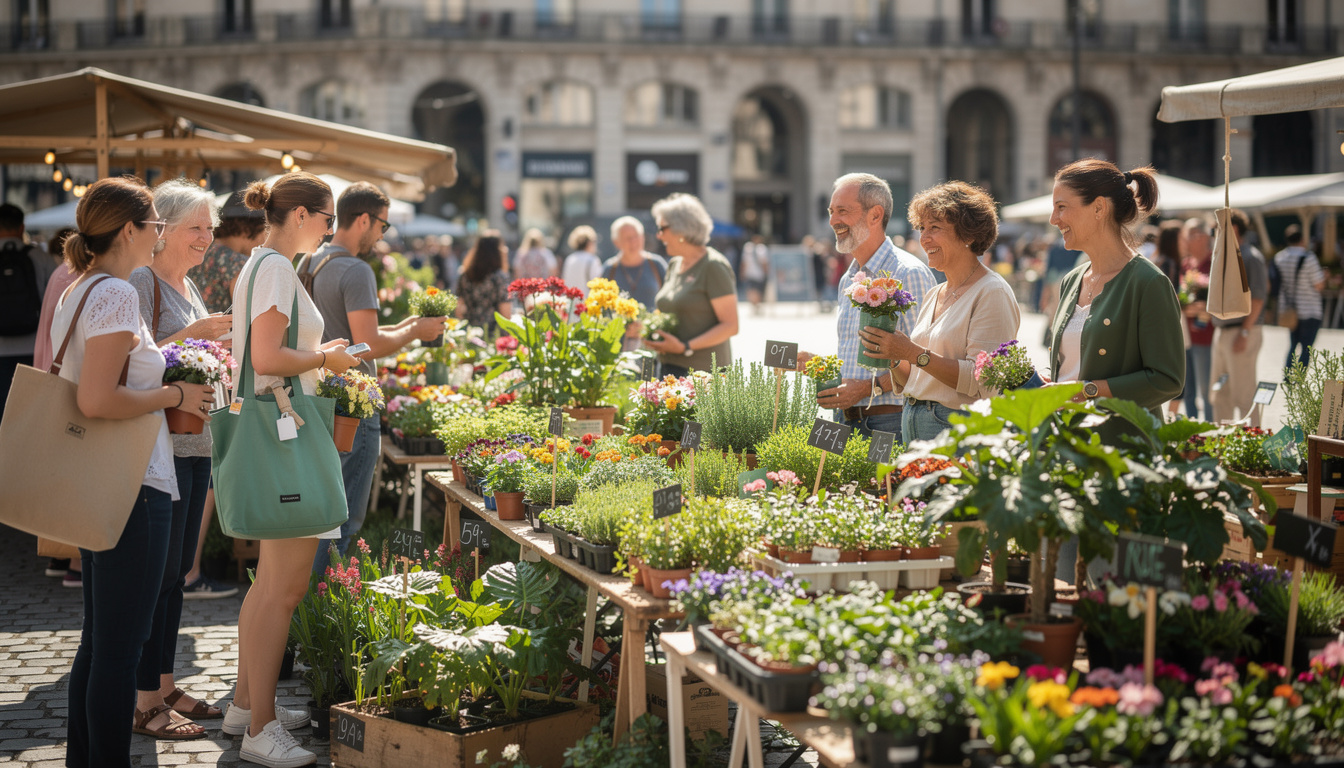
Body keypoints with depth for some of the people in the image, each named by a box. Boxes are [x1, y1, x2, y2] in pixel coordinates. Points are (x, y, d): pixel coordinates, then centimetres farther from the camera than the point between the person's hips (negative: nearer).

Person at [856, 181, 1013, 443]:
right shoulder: (931, 296, 15)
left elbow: (982, 383, -17)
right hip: (912, 424, 7)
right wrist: (893, 358, -2)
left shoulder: (992, 293, -7)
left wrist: (914, 354, -19)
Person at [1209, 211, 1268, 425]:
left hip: (1241, 331, -9)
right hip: (1222, 331, 9)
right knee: (1219, 394, 12)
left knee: (1243, 394, -6)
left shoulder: (1251, 258, -11)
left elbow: (1258, 297, -16)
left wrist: (1245, 332, -20)